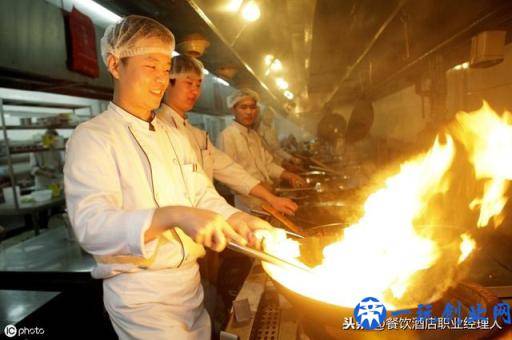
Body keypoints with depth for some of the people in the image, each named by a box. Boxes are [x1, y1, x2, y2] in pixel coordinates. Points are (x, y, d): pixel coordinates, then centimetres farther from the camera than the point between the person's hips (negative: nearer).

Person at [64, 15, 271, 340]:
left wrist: (237, 220, -12)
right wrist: (173, 216, -40)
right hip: (139, 293, -6)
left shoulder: (176, 137, 10)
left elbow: (204, 197, 7)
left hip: (191, 282, 7)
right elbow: (91, 225, -25)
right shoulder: (92, 137, -13)